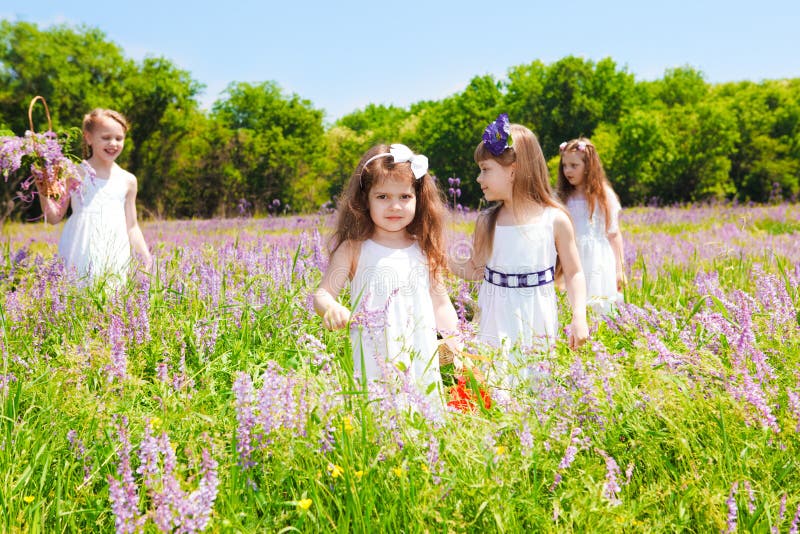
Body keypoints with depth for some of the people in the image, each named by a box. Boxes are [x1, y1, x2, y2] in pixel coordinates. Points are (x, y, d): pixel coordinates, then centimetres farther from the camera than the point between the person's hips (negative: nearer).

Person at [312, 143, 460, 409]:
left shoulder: (425, 250, 7)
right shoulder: (353, 250, -1)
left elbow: (441, 304, 13)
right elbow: (322, 293, -3)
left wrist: (460, 349, 5)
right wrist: (330, 308, -26)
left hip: (423, 365, 3)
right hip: (372, 368, -3)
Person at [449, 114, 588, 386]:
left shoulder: (555, 219, -7)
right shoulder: (487, 221, 1)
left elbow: (573, 273, -2)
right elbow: (476, 269, 10)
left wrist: (579, 317, -12)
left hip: (536, 322, -2)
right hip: (496, 321, 2)